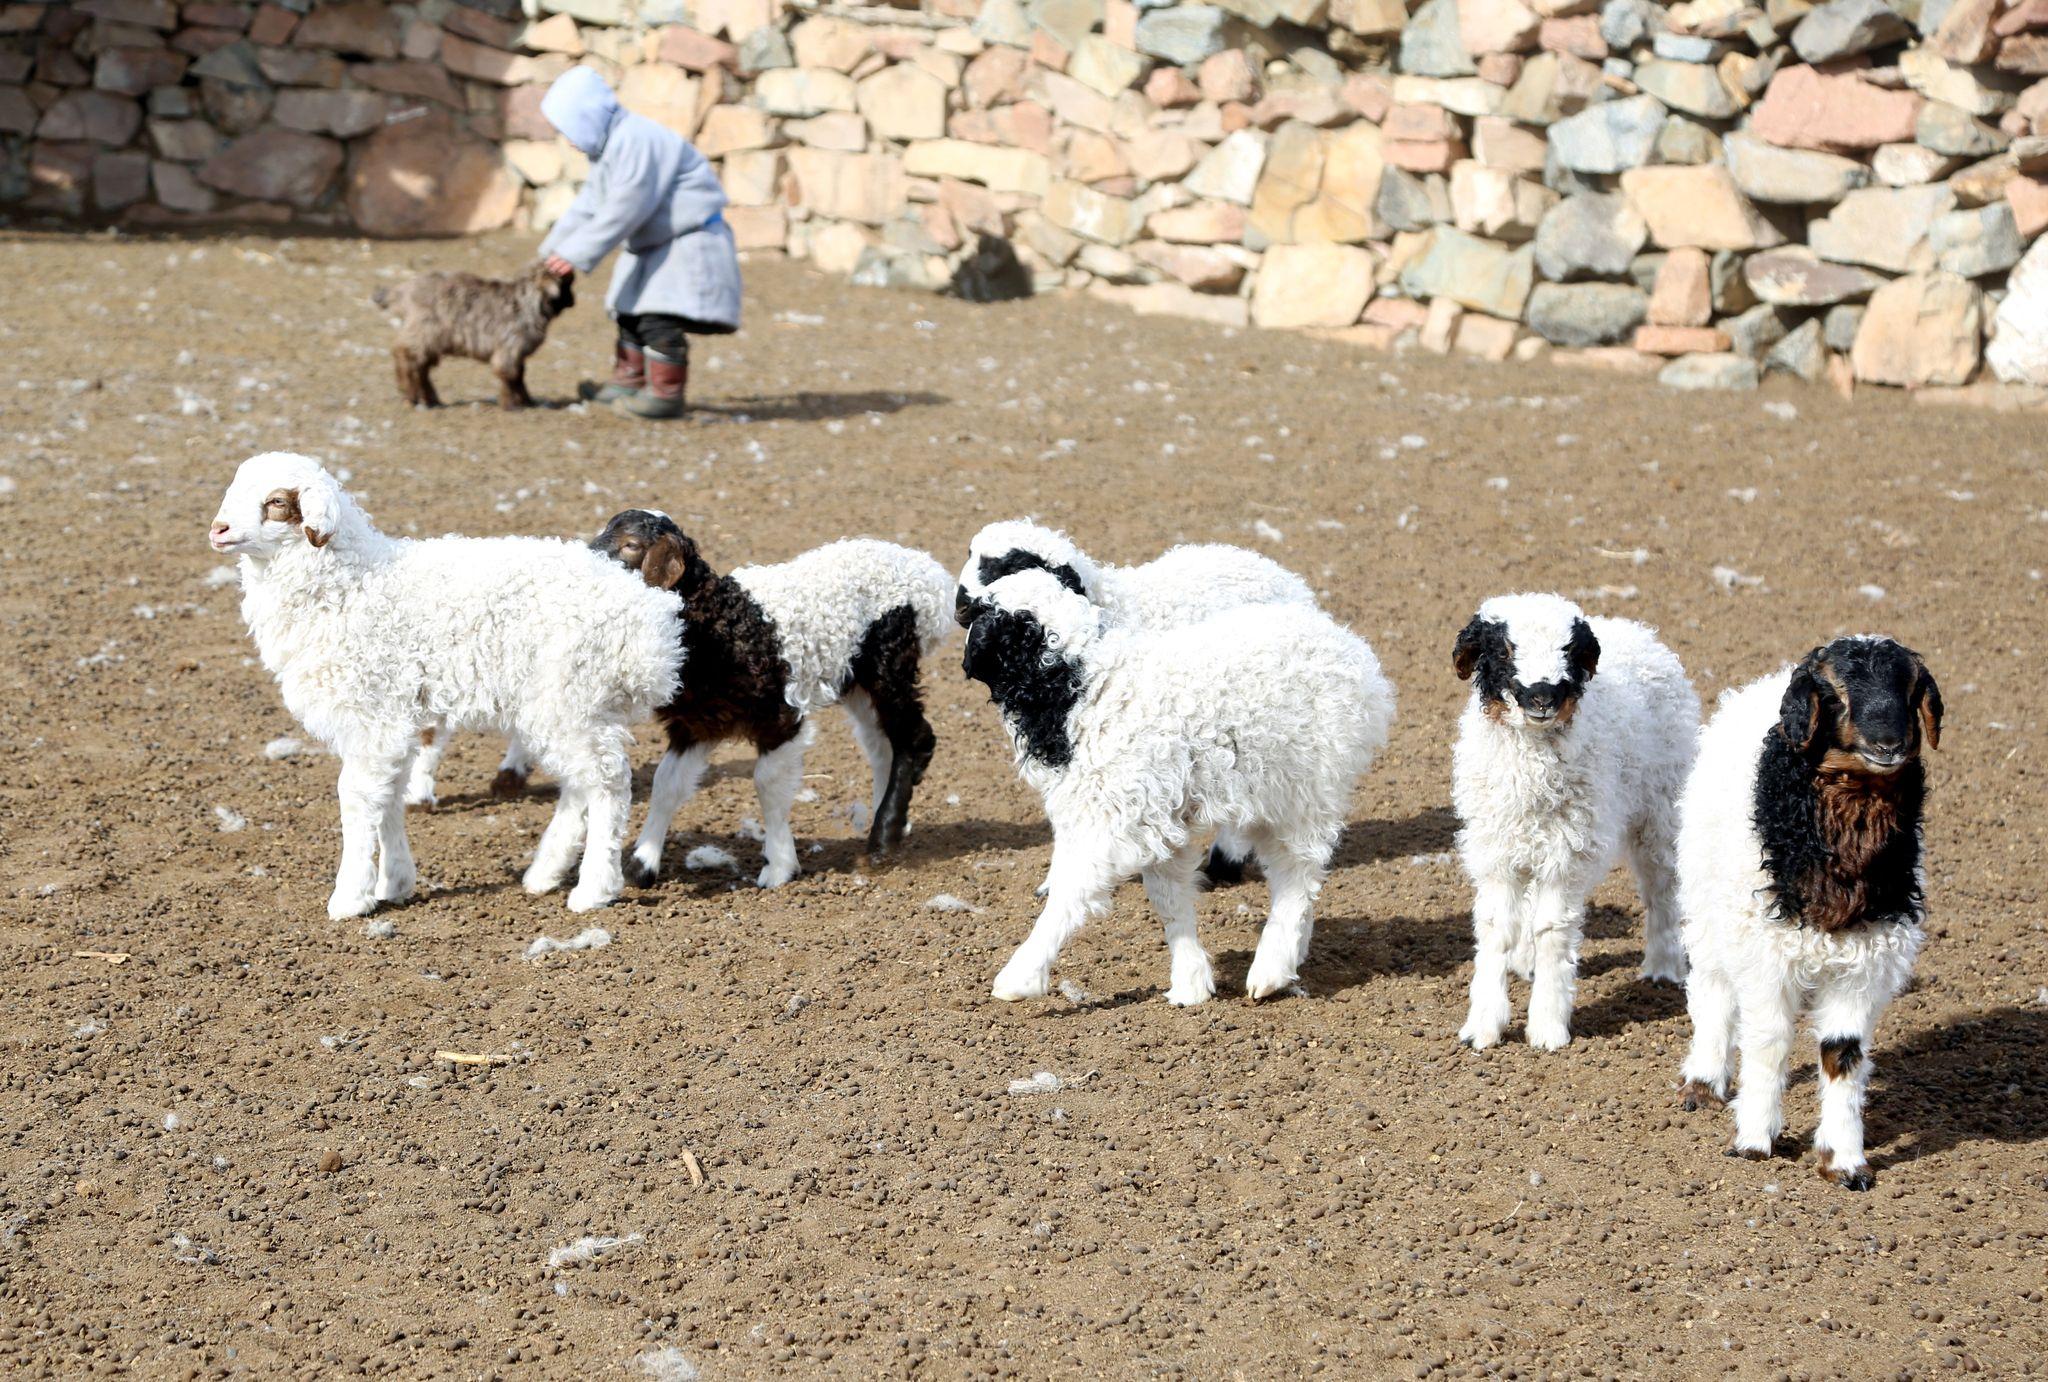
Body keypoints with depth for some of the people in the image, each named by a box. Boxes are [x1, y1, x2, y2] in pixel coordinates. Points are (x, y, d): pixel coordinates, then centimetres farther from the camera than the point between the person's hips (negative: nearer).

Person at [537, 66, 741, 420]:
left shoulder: (636, 142, -26)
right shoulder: (607, 148, 10)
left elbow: (622, 212, -28)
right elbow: (588, 205, 15)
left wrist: (577, 255, -23)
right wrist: (552, 249, 11)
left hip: (690, 241, -11)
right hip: (654, 244, 11)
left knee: (660, 318, -16)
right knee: (631, 313, 17)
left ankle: (666, 394, -9)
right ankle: (628, 383, 26)